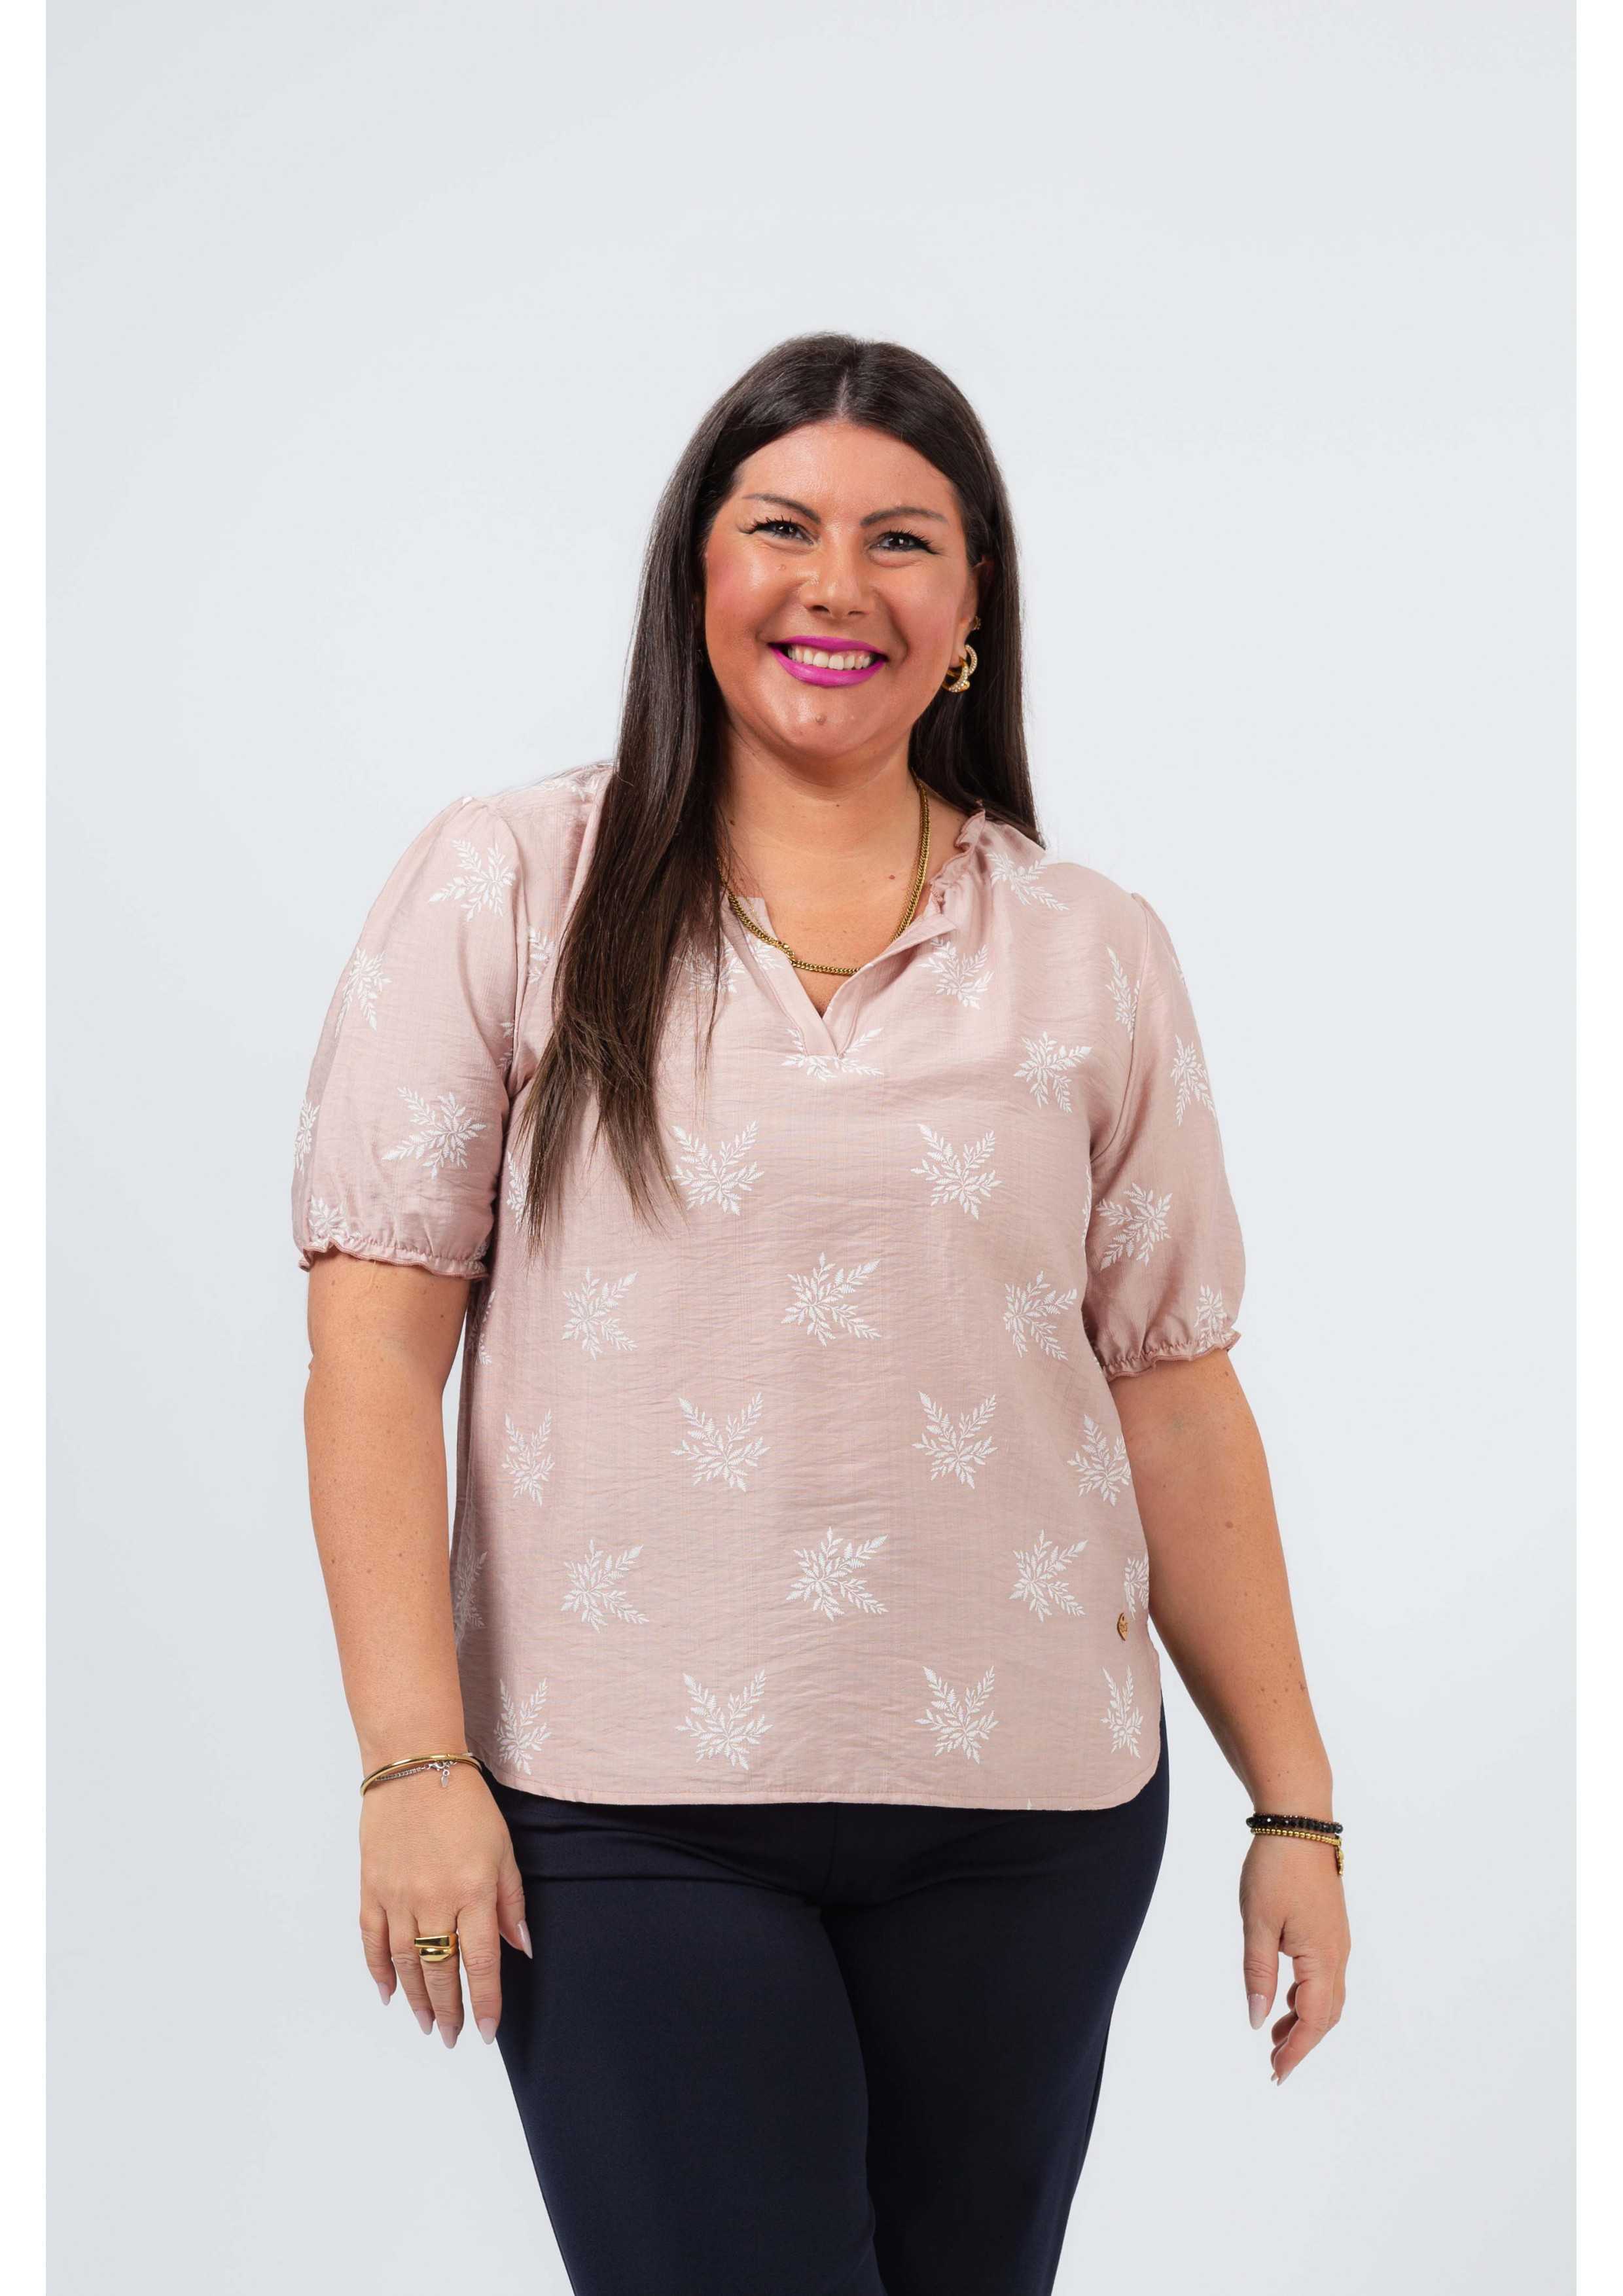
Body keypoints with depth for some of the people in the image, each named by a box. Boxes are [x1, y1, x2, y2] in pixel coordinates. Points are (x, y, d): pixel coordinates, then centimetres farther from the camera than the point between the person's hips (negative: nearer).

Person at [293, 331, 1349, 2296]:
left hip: (1031, 1813, 3)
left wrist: (1294, 1804, 7)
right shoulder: (506, 887, 1)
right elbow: (375, 1339, -3)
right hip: (629, 1817, -2)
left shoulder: (1092, 953, 8)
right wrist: (414, 1758, -10)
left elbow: (1175, 1399, 9)